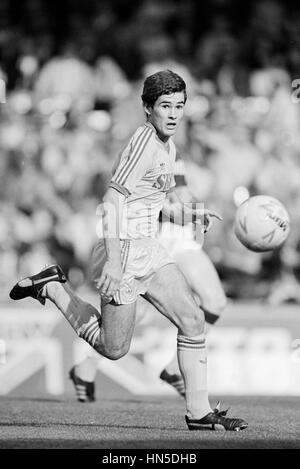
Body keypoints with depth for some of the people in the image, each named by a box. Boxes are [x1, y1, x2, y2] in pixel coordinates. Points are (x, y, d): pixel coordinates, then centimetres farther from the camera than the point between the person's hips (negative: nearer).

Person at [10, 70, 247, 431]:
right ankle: (51, 287, 16)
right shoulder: (144, 141, -17)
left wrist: (191, 213, 12)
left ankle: (199, 412, 5)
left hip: (149, 251, 9)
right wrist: (113, 260, -26)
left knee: (193, 321, 0)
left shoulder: (168, 147, 13)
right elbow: (113, 200, -21)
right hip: (124, 250, -9)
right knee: (113, 347, 2)